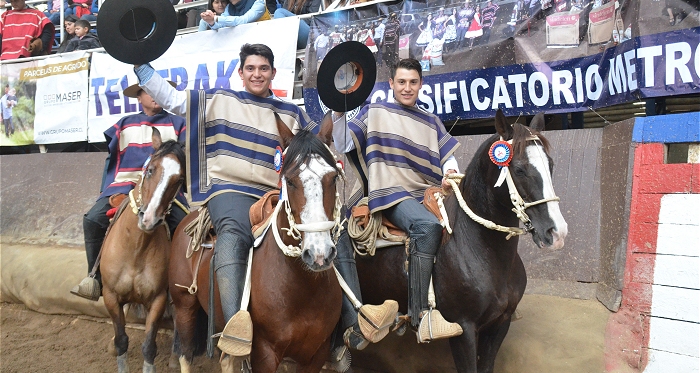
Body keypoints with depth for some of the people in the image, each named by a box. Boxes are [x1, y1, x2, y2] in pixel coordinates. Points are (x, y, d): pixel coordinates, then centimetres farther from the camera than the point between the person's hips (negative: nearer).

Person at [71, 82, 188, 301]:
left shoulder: (177, 124, 15)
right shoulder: (124, 125, 22)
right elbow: (112, 159, 21)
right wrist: (105, 192, 11)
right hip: (124, 185, 2)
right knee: (93, 219, -21)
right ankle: (96, 277, -9)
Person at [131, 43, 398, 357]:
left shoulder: (291, 114, 22)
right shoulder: (219, 101, 16)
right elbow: (170, 98, 14)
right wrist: (140, 62, 10)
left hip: (279, 196, 4)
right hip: (231, 191, -4)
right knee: (233, 233, -39)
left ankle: (357, 320, -17)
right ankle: (235, 325, -58)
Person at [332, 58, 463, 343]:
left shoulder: (431, 122, 24)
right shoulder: (375, 113, 13)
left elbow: (448, 157, 16)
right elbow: (343, 145, 3)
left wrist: (450, 172, -7)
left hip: (429, 194, 6)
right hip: (392, 193, -6)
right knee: (428, 225, -35)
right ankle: (421, 316, -39)